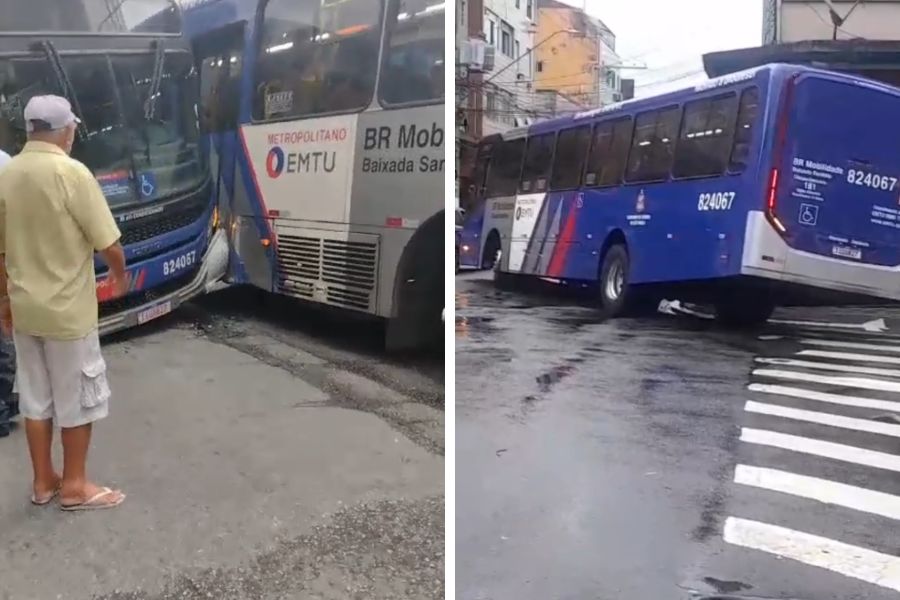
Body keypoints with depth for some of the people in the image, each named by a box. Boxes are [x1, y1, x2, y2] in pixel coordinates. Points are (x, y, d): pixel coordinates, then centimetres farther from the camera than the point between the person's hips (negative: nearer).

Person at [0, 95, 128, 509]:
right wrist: (120, 274, 4)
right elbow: (108, 243, -16)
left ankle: (43, 482, 28)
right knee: (78, 397, 8)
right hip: (68, 309, -6)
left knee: (35, 397, 16)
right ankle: (74, 486, 18)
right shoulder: (71, 173, -18)